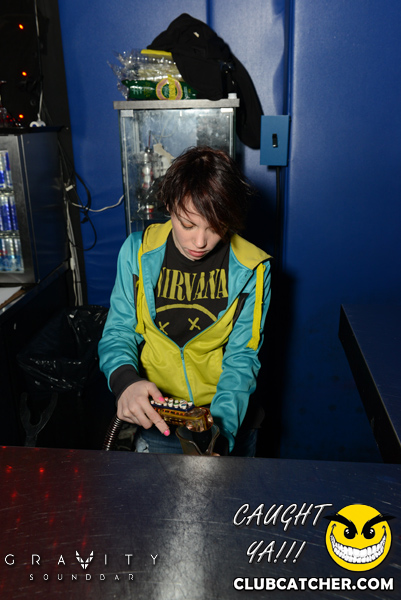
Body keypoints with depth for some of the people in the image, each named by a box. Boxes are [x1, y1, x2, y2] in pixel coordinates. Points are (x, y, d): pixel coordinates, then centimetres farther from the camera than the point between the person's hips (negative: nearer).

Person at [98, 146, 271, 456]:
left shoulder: (252, 269, -9)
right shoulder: (138, 250, -5)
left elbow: (241, 356, -7)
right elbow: (118, 332, -1)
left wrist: (221, 426, -23)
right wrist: (125, 380, -23)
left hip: (229, 418, 0)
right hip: (154, 415, 1)